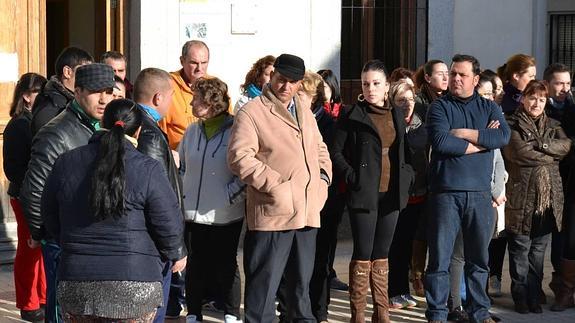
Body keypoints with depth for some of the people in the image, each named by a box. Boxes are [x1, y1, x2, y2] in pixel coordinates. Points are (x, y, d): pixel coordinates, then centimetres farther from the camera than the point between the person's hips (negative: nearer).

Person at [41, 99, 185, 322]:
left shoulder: (65, 163, 4)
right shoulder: (147, 170, -8)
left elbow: (51, 220, 13)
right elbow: (169, 227, -6)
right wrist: (173, 255, 15)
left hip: (75, 286, 3)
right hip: (134, 285, -3)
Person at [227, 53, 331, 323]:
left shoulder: (303, 107, 16)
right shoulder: (251, 113, -8)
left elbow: (318, 146, 26)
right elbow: (239, 157, -16)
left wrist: (324, 176, 9)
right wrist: (275, 184, -19)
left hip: (307, 211, 7)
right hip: (273, 211, -7)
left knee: (301, 280, 18)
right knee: (265, 280, -4)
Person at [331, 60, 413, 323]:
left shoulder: (396, 115, 13)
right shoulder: (351, 115, -2)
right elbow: (336, 153, -3)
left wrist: (406, 175, 6)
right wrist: (352, 177, -12)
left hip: (391, 193, 5)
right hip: (364, 193, -5)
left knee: (381, 254, 10)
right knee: (363, 254, -4)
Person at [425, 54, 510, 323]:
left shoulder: (489, 108, 12)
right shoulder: (440, 107, 2)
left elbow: (504, 136, -7)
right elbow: (440, 142, -15)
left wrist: (465, 133, -11)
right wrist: (482, 142, -7)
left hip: (479, 192, 3)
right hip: (445, 192, -3)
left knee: (479, 258, 11)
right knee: (440, 258, 0)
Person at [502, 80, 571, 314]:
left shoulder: (552, 125, 15)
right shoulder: (513, 125, -2)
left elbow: (566, 145, -3)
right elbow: (520, 153, -16)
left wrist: (539, 145, -16)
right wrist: (551, 156, -6)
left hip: (549, 198, 5)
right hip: (522, 196, -5)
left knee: (538, 250, 10)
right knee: (520, 250, 2)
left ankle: (534, 296, 18)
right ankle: (520, 297, 11)